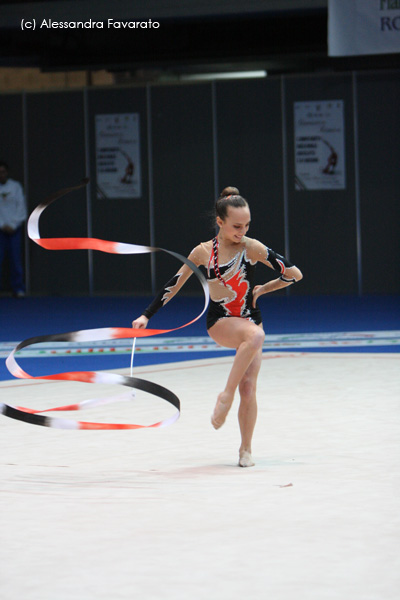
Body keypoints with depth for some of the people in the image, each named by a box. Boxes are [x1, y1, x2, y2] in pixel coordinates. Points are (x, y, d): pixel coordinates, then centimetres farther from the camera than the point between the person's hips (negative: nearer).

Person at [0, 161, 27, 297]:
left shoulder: (16, 186, 5)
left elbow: (21, 208, 3)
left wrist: (13, 225, -5)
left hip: (14, 228, 1)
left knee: (16, 259, -2)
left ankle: (18, 288, 1)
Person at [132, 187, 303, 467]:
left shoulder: (253, 248, -6)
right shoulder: (203, 252, -2)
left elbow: (294, 274, -5)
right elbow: (174, 284, 6)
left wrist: (262, 290, 1)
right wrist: (147, 315, 5)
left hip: (249, 319, 1)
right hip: (220, 323, -1)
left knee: (248, 389, -7)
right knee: (256, 335, -36)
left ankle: (246, 449, 9)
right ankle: (227, 394, -28)